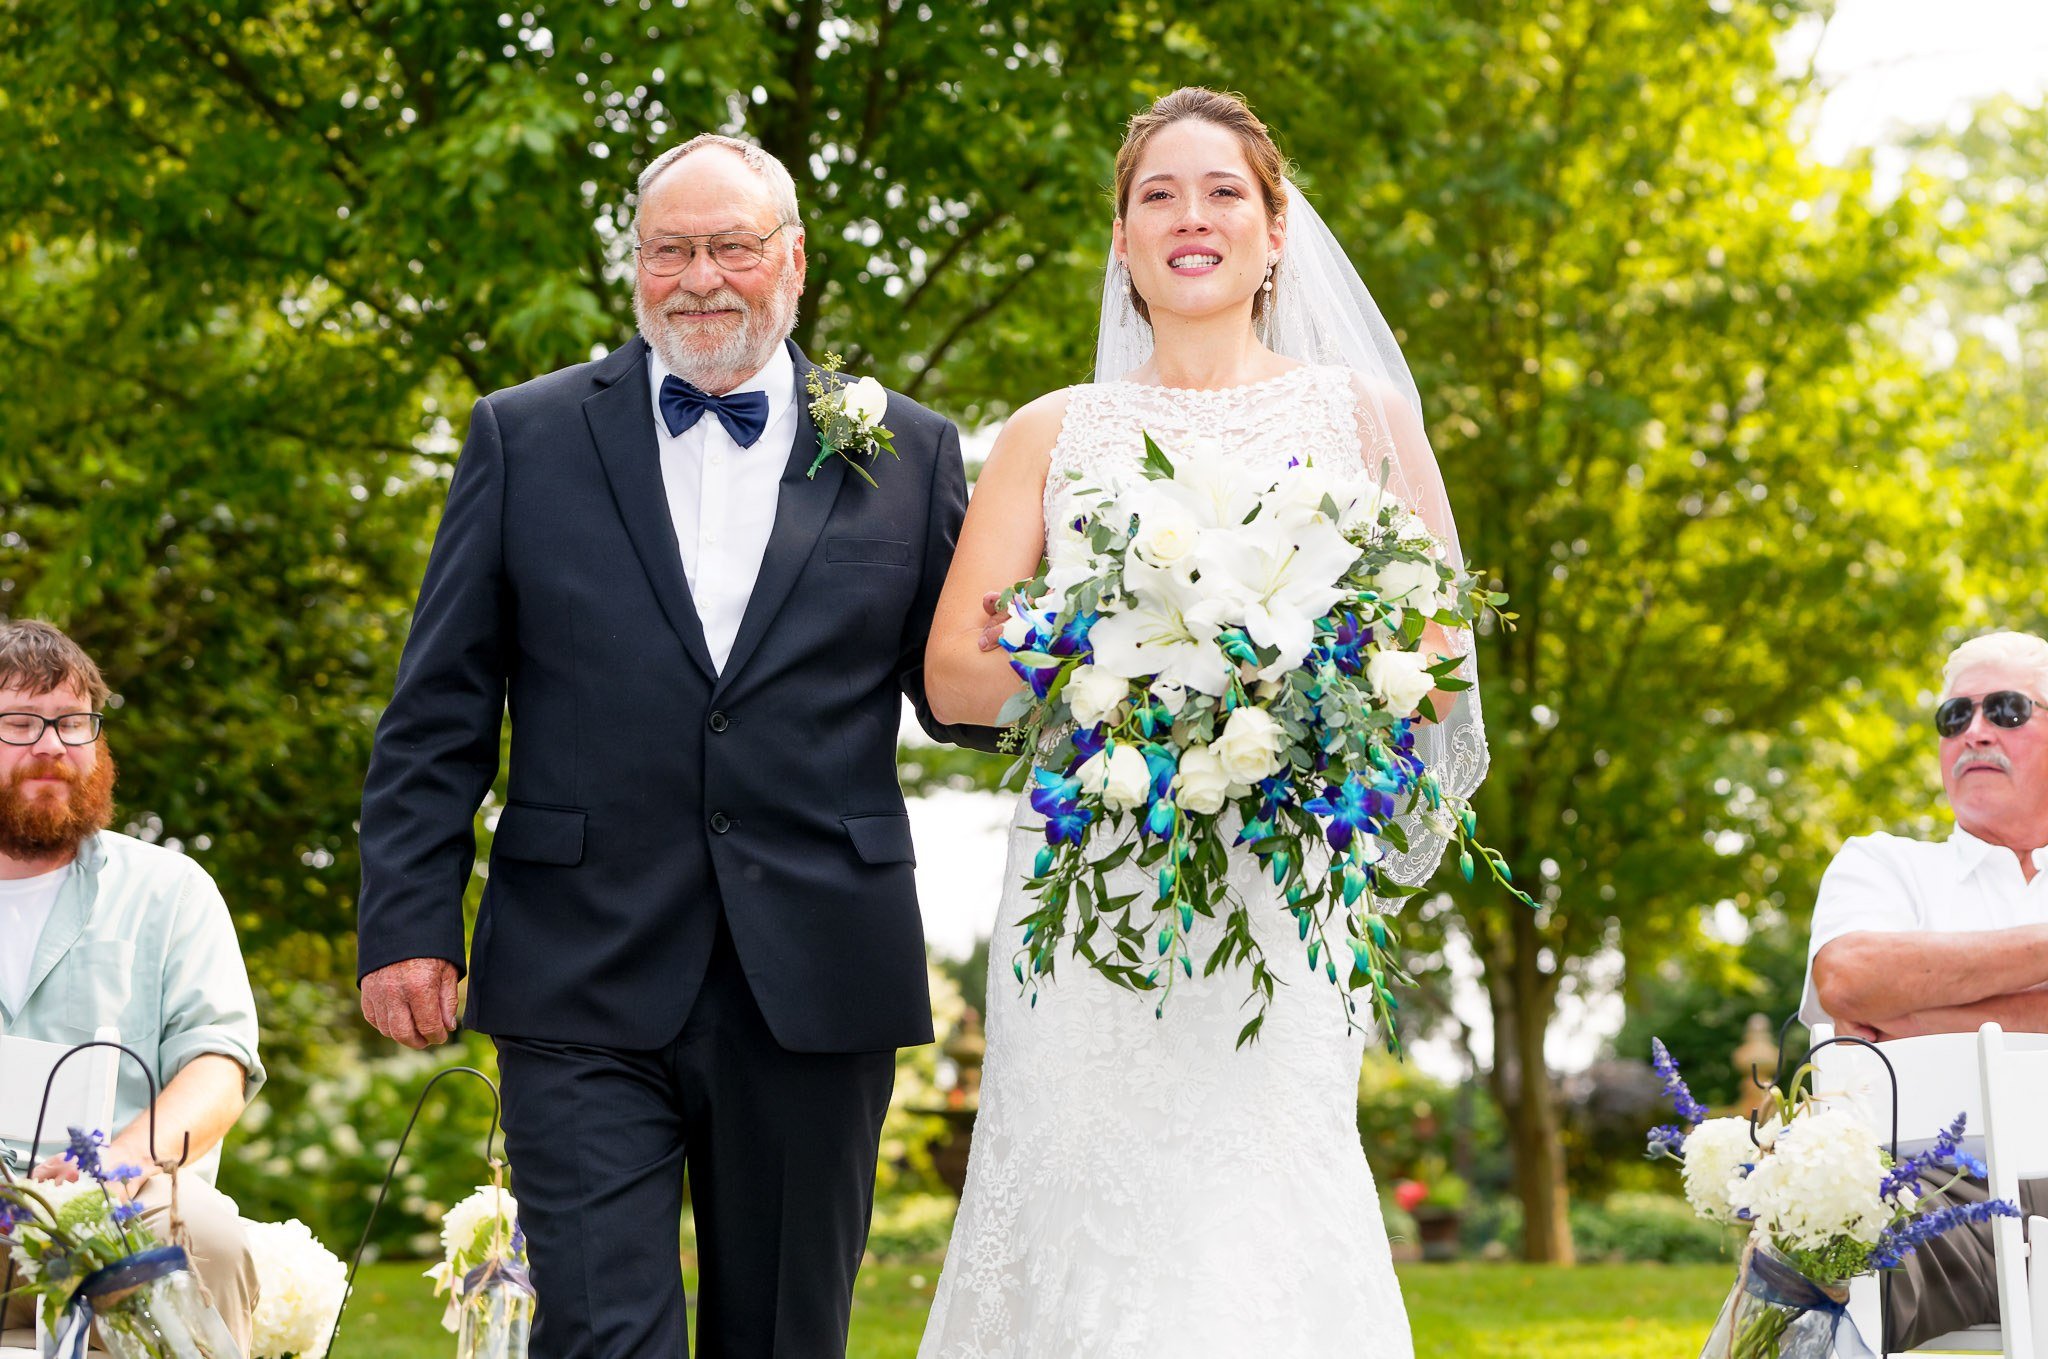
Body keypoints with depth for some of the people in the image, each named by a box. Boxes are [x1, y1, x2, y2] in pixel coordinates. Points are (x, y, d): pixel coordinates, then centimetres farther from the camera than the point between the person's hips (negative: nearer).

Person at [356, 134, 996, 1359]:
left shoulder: (907, 455, 8)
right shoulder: (528, 438, 6)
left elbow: (960, 698, 8)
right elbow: (440, 713, 5)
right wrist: (409, 927, -3)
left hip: (816, 985, 1)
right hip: (586, 989, -1)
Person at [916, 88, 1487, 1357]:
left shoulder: (1360, 416, 13)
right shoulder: (1054, 433, 15)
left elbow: (1437, 651, 9)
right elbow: (955, 675, 7)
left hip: (1282, 884, -1)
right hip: (1088, 882, 1)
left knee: (1256, 1232, -14)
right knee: (1088, 1232, -9)